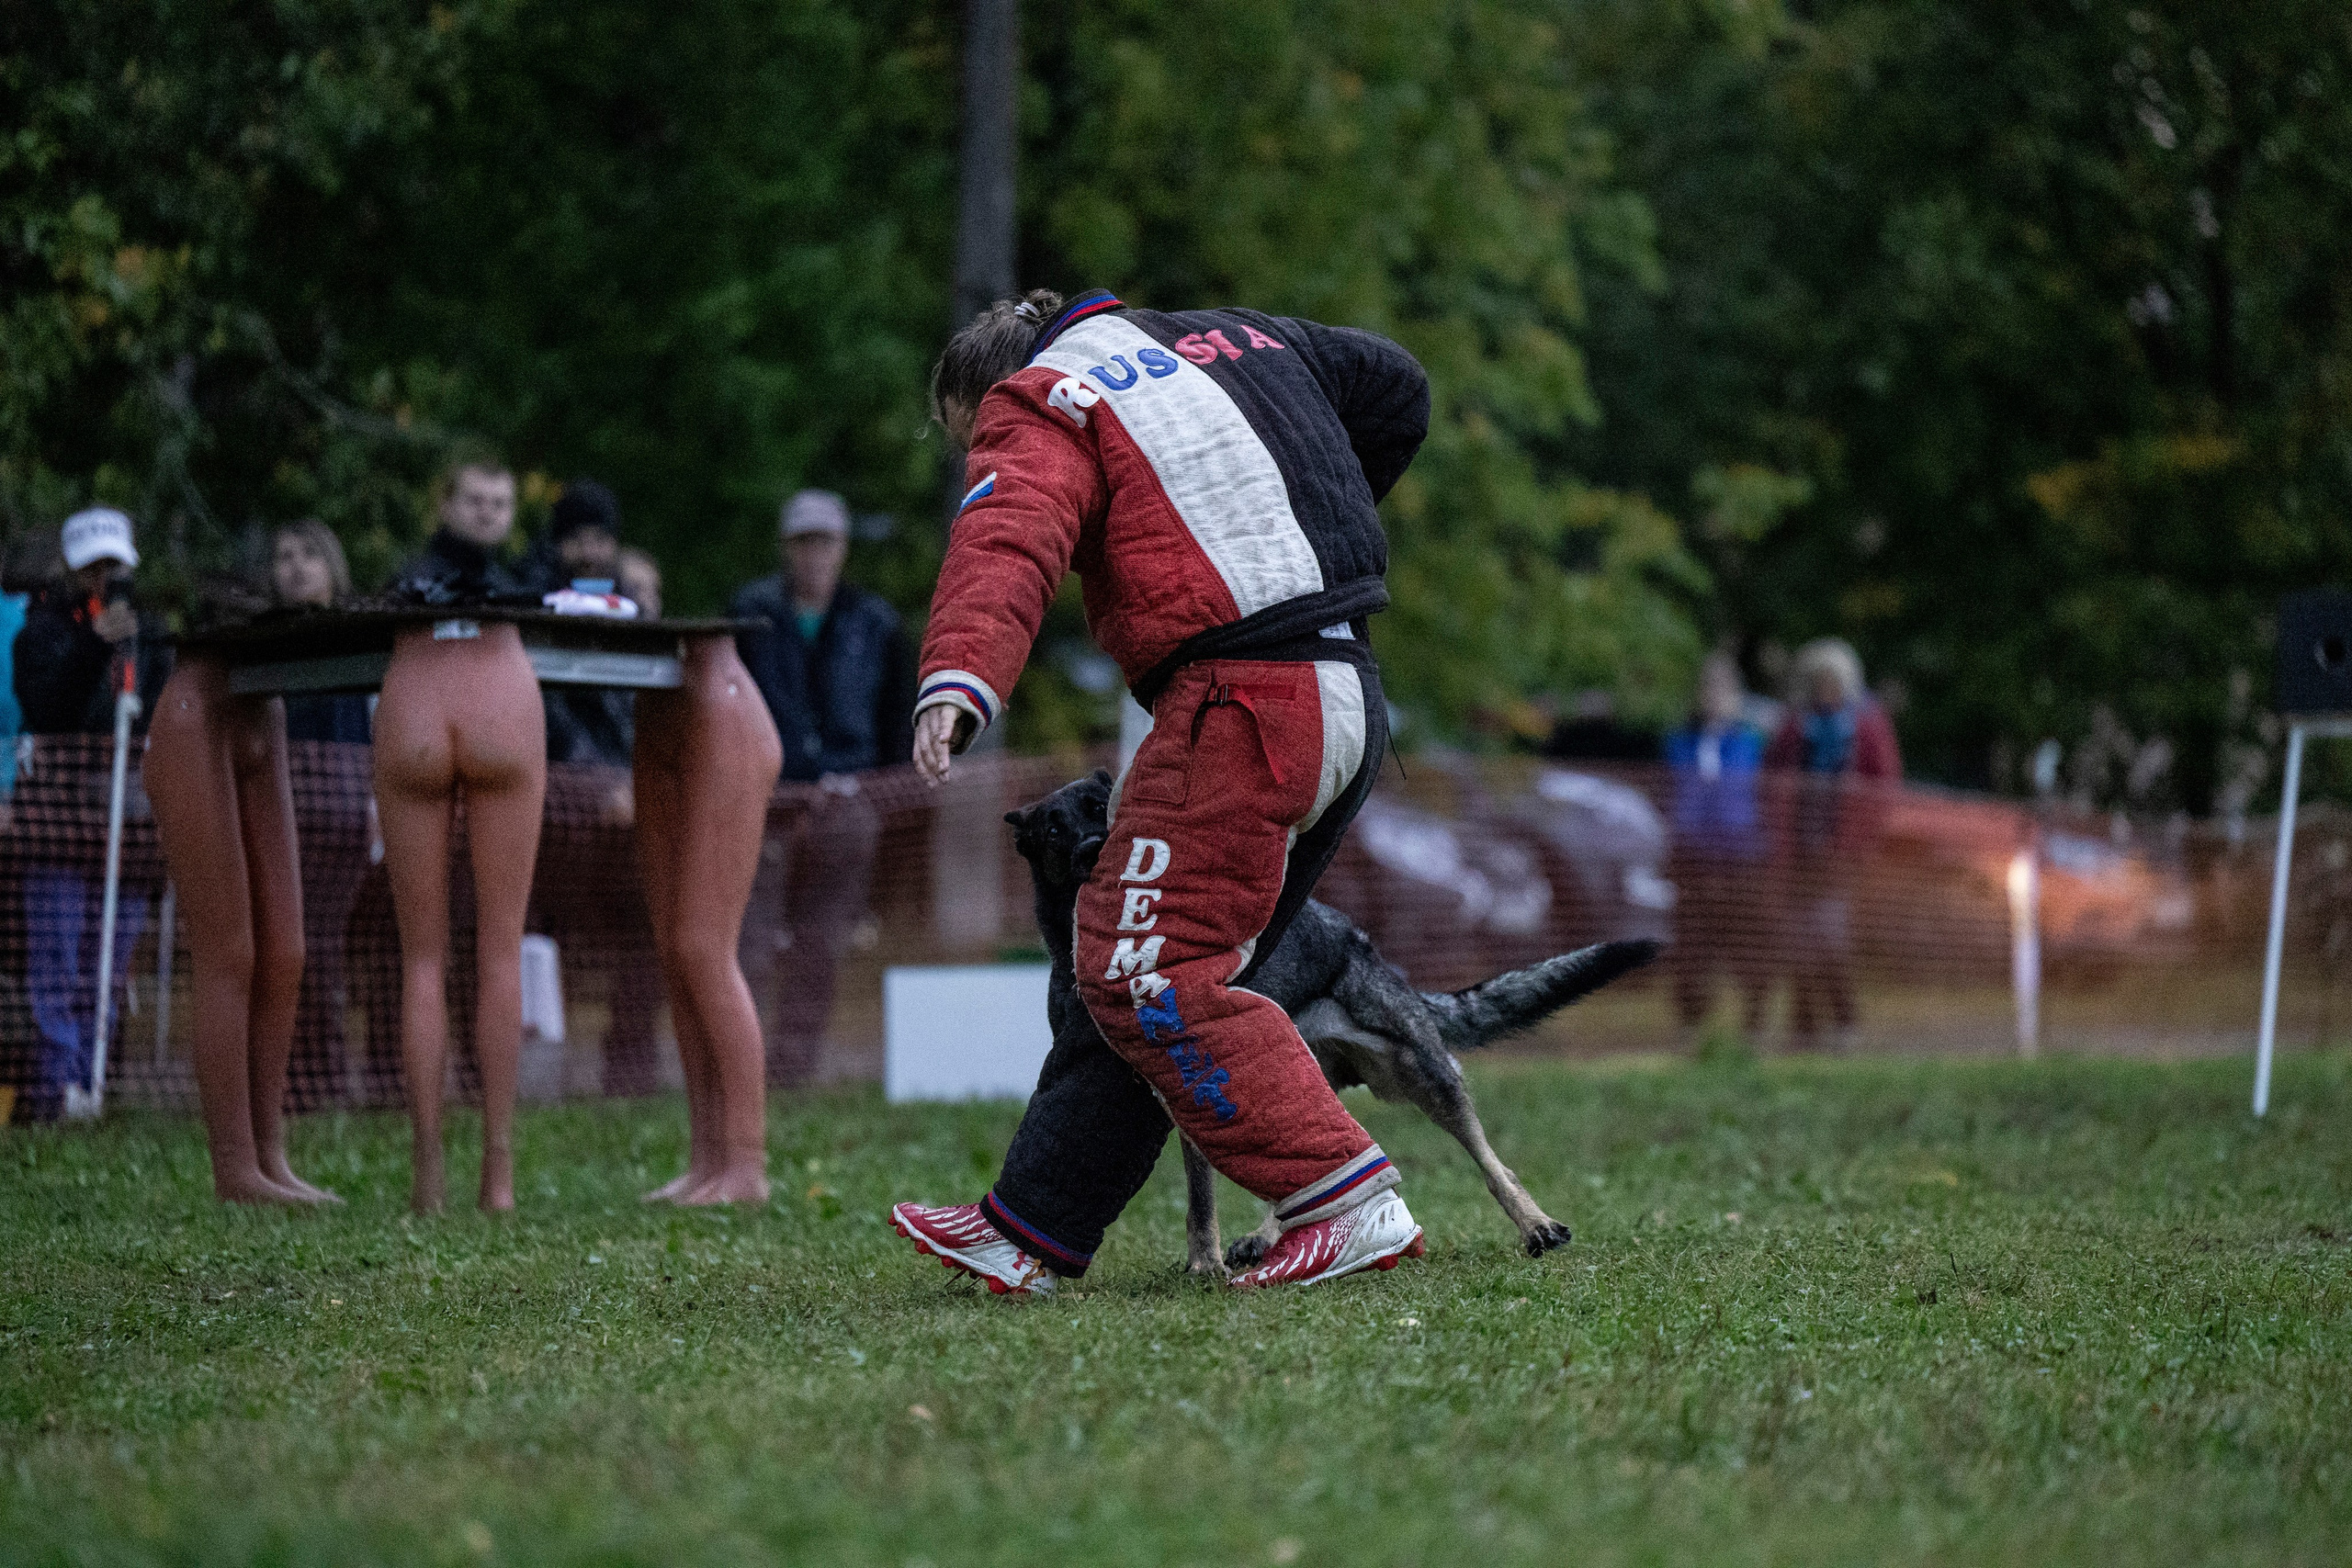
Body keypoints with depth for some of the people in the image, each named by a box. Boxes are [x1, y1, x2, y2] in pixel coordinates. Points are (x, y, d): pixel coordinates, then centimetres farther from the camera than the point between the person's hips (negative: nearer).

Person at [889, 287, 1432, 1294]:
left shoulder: (1037, 408, 1)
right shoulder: (1233, 340, 23)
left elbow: (1008, 536, -20)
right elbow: (1396, 389, 31)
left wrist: (958, 677, -38)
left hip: (1243, 701, -9)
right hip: (1349, 701, 9)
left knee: (1151, 976, -9)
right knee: (1135, 971, 12)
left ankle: (1350, 1206, -12)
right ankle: (1029, 1231, 14)